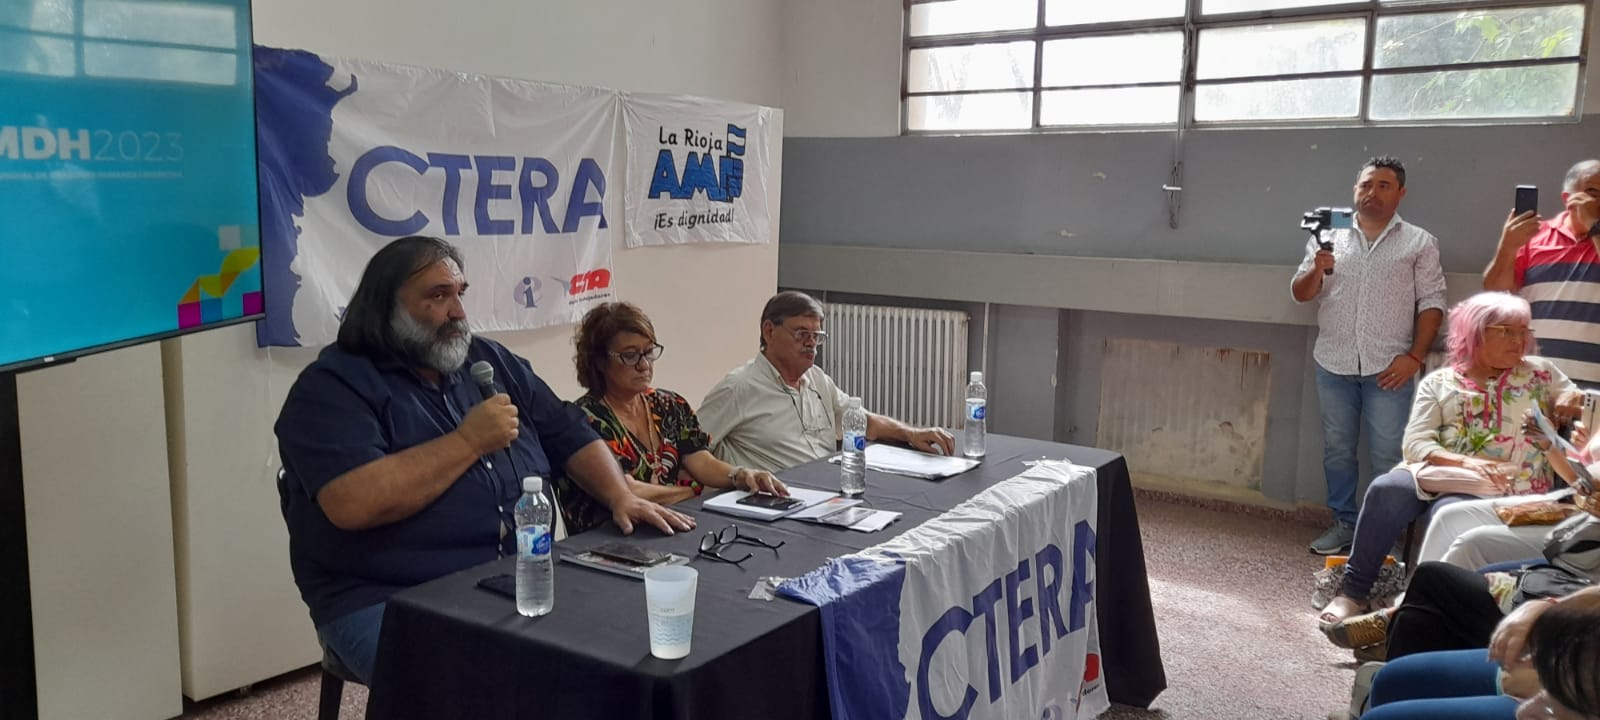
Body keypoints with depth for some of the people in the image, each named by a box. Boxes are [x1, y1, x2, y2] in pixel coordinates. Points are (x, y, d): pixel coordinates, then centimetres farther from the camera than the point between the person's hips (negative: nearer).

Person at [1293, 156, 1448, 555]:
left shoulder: (1420, 243, 5)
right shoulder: (1328, 238, 10)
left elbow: (1432, 302, 0)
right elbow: (1300, 294, 8)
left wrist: (1414, 357, -9)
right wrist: (1317, 270, -14)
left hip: (1389, 368, -2)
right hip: (1334, 365, 3)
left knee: (1388, 456, -1)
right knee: (1337, 450, 9)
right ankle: (1344, 523, 20)